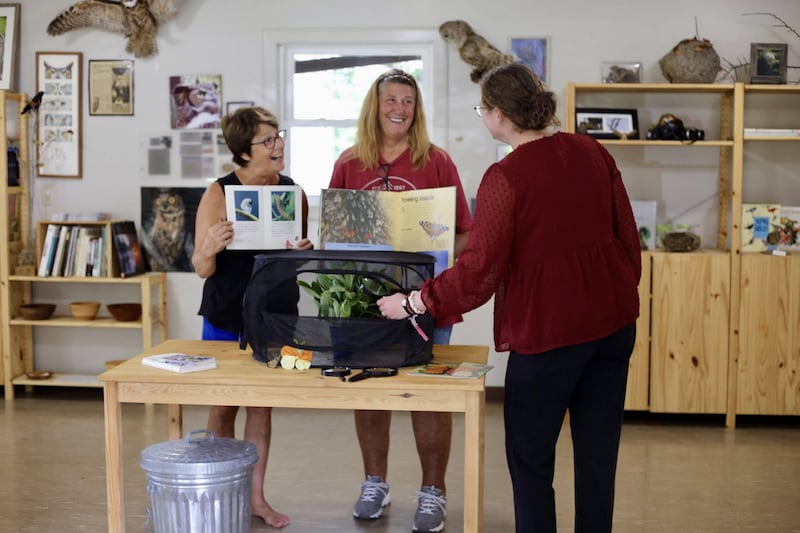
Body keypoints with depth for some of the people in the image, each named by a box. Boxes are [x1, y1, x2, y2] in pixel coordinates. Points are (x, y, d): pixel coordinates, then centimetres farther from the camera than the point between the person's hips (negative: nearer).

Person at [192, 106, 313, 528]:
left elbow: (305, 252, 11)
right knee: (223, 406, 6)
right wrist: (210, 247, -31)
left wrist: (303, 251, -12)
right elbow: (202, 268, -9)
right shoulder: (219, 193, -10)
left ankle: (256, 497, 22)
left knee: (262, 404, 10)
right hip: (227, 317, -3)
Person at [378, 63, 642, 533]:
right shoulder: (592, 152, 3)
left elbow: (479, 272, -17)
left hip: (549, 329, -6)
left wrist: (412, 304, -6)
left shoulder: (505, 177, -16)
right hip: (614, 321, 7)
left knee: (530, 459, 9)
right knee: (598, 451, 14)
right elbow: (627, 234, 9)